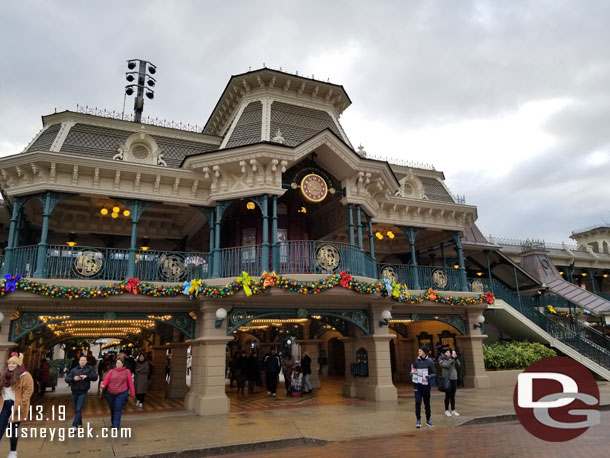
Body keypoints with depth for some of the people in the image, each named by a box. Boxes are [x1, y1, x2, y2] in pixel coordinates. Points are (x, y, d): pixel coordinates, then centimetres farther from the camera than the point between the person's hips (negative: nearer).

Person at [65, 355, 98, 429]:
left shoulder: (89, 369, 1)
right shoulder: (74, 370, 6)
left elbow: (95, 377, -9)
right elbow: (67, 379, 0)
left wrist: (86, 376, -23)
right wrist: (73, 379, -19)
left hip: (83, 392, -3)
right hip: (74, 392, 3)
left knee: (78, 410, -10)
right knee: (76, 410, 14)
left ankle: (74, 425, -8)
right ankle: (79, 423, 32)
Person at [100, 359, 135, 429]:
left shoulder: (127, 371, 0)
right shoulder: (111, 371, 5)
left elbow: (130, 382, 1)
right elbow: (106, 380, -4)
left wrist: (132, 393, 1)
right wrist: (103, 385, -27)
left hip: (121, 393, -3)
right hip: (110, 394, 3)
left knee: (118, 410, -7)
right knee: (112, 409, 16)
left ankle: (116, 426, -3)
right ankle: (113, 423, 35)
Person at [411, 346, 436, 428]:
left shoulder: (430, 361, -4)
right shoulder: (416, 360, 2)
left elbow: (434, 373, -1)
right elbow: (413, 369, 16)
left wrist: (429, 377, -20)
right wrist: (412, 373, -5)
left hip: (426, 384, -1)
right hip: (417, 384, 1)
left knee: (427, 402, 9)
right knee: (418, 402, -8)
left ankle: (428, 419, 26)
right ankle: (418, 420, -1)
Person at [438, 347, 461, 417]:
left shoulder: (451, 358, 10)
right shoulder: (441, 359, -3)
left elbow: (458, 365, 3)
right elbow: (446, 365, -20)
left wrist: (456, 358, -11)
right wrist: (452, 358, -21)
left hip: (454, 378, 5)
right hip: (446, 379, -4)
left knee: (453, 395, 9)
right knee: (448, 395, -1)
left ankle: (453, 410, 17)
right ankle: (446, 410, 10)